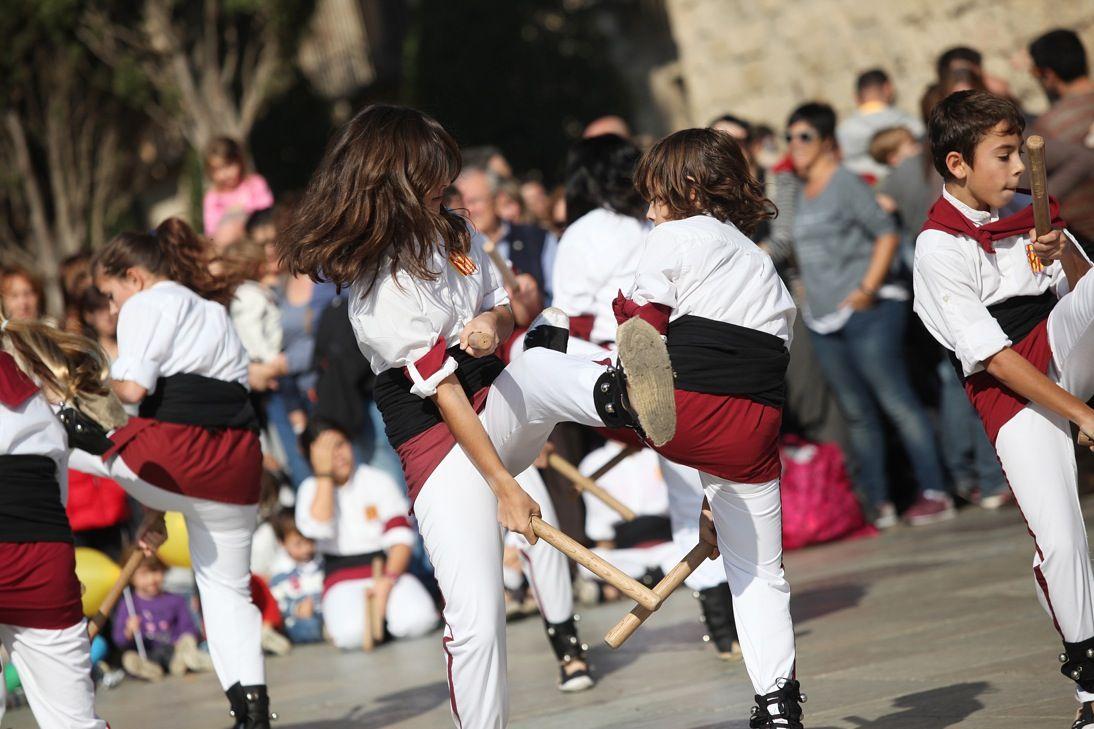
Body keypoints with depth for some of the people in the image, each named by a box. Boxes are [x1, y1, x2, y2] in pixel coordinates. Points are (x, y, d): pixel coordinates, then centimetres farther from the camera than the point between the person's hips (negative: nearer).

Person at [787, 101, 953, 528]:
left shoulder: (845, 183, -6)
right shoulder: (800, 192, 16)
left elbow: (886, 234, -11)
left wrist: (867, 289, -17)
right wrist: (811, 295, 16)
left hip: (865, 312, -8)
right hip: (823, 320, 8)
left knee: (896, 402, -8)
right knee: (856, 414, 8)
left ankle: (934, 493, -5)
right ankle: (878, 503, 12)